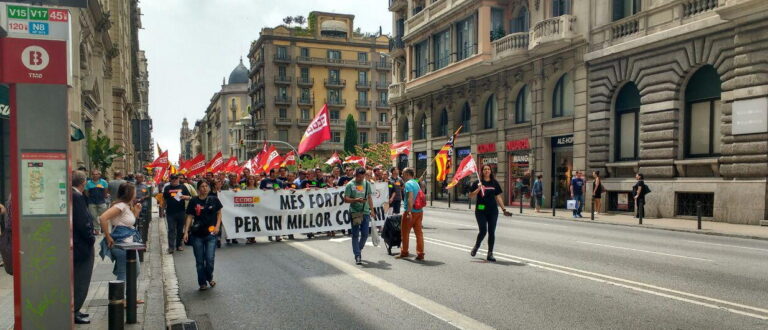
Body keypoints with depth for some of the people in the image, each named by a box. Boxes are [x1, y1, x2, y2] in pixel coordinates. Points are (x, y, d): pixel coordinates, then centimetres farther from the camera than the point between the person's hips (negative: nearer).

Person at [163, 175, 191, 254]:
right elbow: (164, 199, 12)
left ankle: (179, 245, 19)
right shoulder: (167, 188, 7)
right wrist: (163, 209, 9)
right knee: (171, 230, -3)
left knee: (180, 229, 8)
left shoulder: (183, 187, 6)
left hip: (181, 212, 1)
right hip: (170, 212, -1)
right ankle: (171, 247, -4)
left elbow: (189, 197, 3)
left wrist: (184, 197, -17)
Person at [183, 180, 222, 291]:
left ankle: (209, 278, 24)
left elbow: (219, 213, 10)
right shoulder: (193, 201, 1)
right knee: (199, 261, 7)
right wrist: (186, 232, -4)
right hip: (197, 235, 1)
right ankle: (202, 283, 22)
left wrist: (217, 226, -4)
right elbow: (189, 217, 3)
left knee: (210, 259, -4)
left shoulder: (214, 200, 1)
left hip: (211, 234, -1)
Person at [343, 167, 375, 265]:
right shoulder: (350, 185, -2)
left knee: (365, 234, 4)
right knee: (355, 235, 1)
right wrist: (356, 200, -19)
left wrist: (372, 210, 12)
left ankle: (358, 250, 28)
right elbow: (346, 199, -4)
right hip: (354, 212, -3)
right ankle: (357, 255, 5)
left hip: (365, 212, 3)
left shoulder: (367, 184, 10)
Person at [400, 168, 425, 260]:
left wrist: (409, 212, -27)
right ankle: (420, 254, 5)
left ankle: (404, 252, 17)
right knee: (419, 232, 6)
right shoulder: (416, 183, 15)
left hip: (411, 212, -8)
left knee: (405, 233, 7)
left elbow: (410, 198, -23)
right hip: (419, 211, 8)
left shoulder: (408, 184, -12)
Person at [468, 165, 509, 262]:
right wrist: (478, 189, -15)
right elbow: (471, 195, 0)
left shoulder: (495, 183, 8)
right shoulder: (478, 183, 2)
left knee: (491, 232, 1)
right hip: (481, 210, -2)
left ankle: (490, 254, 10)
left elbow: (498, 197, 11)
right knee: (483, 230, -8)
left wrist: (504, 209, 6)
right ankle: (476, 247, 21)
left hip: (493, 211, 2)